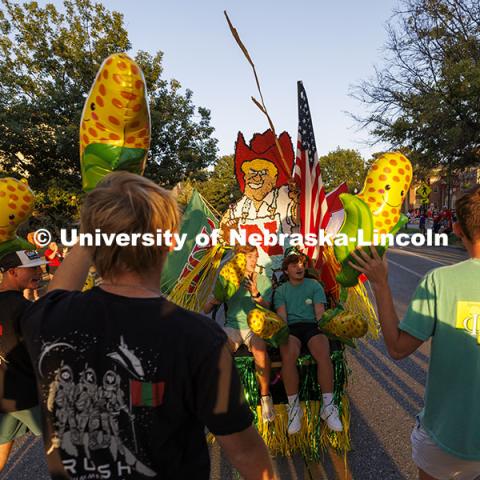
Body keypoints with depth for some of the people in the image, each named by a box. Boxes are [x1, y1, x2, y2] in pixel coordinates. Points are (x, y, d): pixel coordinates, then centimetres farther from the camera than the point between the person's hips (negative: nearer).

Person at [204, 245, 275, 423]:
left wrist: (256, 294, -20)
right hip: (232, 326, 1)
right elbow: (206, 310, 9)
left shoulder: (263, 280, 9)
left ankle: (265, 396, -11)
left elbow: (266, 308, -1)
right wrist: (214, 301, -15)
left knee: (260, 350, -34)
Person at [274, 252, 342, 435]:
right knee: (288, 355, -33)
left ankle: (328, 407, -17)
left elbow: (320, 312, 5)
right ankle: (294, 407, -18)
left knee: (324, 355, -31)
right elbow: (281, 315, 4)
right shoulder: (281, 290, 18)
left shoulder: (314, 285, 16)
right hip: (290, 327, 0)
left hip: (312, 325, 1)